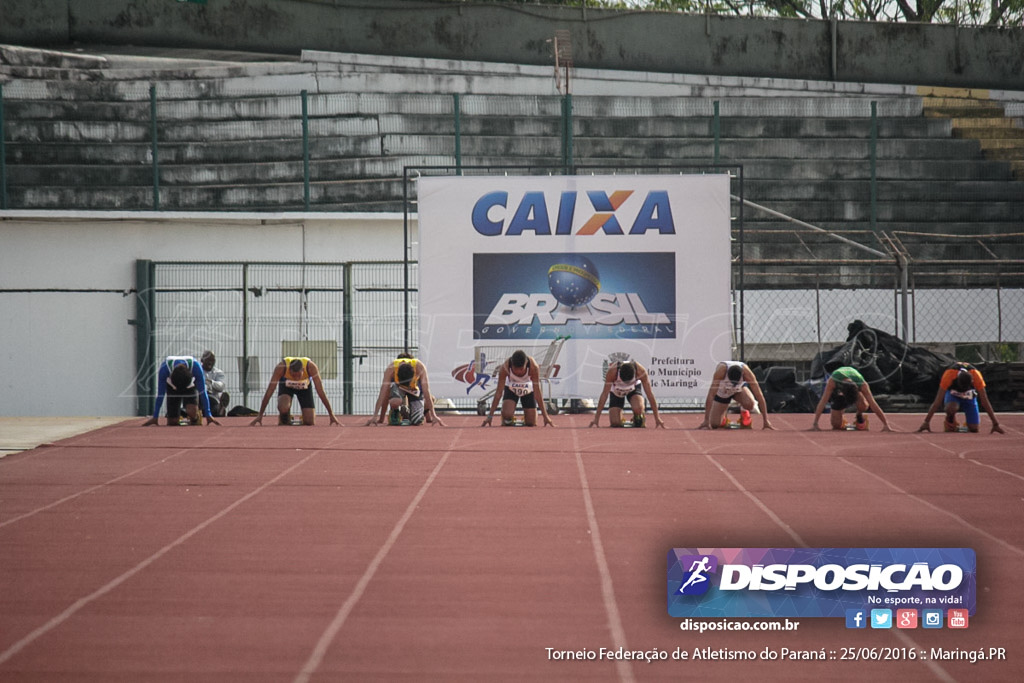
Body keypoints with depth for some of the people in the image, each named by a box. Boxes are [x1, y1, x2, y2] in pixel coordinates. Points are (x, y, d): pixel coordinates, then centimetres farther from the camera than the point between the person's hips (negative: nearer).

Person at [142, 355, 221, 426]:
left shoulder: (196, 367, -37)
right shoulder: (164, 368, -36)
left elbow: (202, 392, -27)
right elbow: (160, 395, -26)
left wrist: (208, 415, -25)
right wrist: (155, 417, -21)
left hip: (191, 387, -1)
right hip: (172, 388, 1)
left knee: (192, 411, -29)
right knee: (172, 422, -10)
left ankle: (195, 421, 6)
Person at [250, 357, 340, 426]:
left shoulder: (311, 367, -37)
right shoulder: (281, 367, -38)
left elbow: (321, 392, -32)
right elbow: (269, 392, -32)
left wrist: (332, 415, -30)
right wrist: (260, 416, -30)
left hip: (305, 387, 0)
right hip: (286, 385, 0)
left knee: (309, 423, -12)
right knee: (283, 408, -33)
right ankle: (285, 422, 0)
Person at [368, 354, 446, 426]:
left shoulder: (420, 367, -35)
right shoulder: (391, 369, -35)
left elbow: (426, 392, -37)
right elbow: (384, 394, -36)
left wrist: (433, 415, -40)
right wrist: (375, 416, -40)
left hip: (415, 387, 0)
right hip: (398, 386, 0)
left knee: (416, 422, -16)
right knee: (395, 402, -37)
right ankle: (395, 411, 0)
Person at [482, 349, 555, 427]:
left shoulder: (533, 367, -34)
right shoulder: (505, 367, -33)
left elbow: (537, 392, -27)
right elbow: (499, 392, -26)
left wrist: (545, 417, -27)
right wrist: (490, 416, -27)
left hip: (528, 390, 1)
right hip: (511, 389, 0)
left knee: (531, 424, -3)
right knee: (507, 414, -26)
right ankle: (508, 421, 10)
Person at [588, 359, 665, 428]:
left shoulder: (641, 371, -35)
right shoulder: (612, 371, -38)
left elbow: (650, 394, -27)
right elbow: (604, 394, -32)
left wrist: (657, 418, -25)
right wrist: (596, 420, -32)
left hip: (634, 388, 0)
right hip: (616, 391, 0)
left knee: (638, 408, -33)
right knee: (615, 423, -16)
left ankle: (639, 422, 1)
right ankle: (621, 421, 20)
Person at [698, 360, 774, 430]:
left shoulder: (746, 372, -36)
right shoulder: (721, 370, -40)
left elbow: (759, 396, -31)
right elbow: (710, 395, -41)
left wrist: (766, 421, -32)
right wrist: (706, 421, -44)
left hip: (739, 389, 0)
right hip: (722, 392, 0)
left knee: (749, 403, -34)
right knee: (714, 424, -10)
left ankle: (744, 411, 3)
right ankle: (723, 417, 26)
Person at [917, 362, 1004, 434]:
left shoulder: (976, 376, -34)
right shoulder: (948, 375, -37)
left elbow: (985, 401, -28)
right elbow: (938, 401, -33)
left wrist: (995, 424, -26)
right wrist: (926, 422, -34)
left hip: (970, 397, 1)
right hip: (953, 394, -1)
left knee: (974, 429, -12)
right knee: (951, 408, -38)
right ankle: (950, 425, -7)